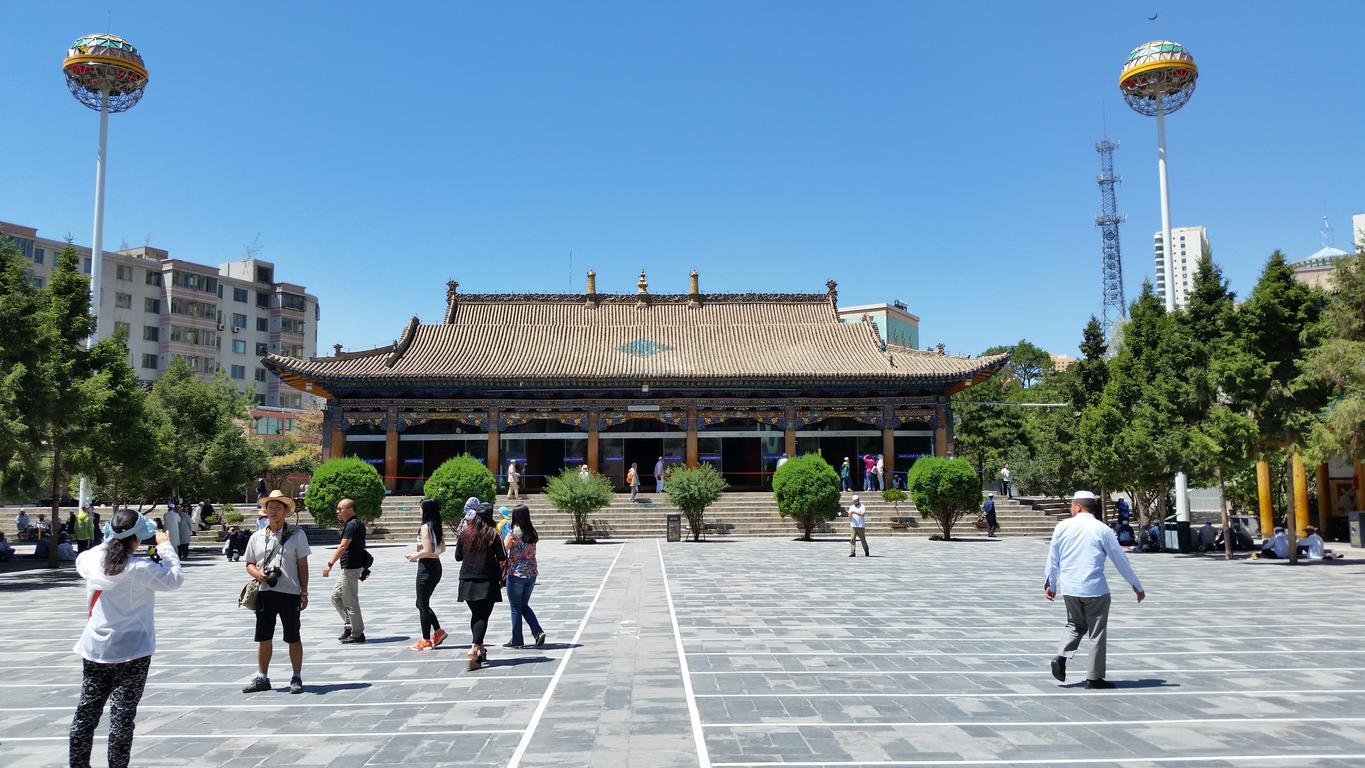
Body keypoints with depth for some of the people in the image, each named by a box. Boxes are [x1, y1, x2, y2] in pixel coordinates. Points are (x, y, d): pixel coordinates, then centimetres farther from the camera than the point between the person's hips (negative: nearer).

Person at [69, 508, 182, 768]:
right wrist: (166, 546, 0)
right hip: (132, 652, -5)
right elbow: (176, 578, -7)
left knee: (87, 710, 16)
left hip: (95, 650, 5)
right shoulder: (142, 569, -19)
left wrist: (109, 541, 16)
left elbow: (80, 561, 20)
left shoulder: (92, 559, -4)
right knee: (122, 715, 2)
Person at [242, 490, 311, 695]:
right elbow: (249, 564, 16)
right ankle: (262, 678, 24)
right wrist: (257, 573, -8)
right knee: (264, 638, 11)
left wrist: (304, 592, -4)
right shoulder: (257, 537, 10)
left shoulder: (297, 534, 0)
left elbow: (303, 565, 0)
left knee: (293, 638, 4)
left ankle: (297, 678, 14)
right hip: (264, 593, 3)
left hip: (289, 593, -3)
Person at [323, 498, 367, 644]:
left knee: (350, 601, -3)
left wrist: (330, 564, -27)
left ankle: (357, 634, 6)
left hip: (351, 568, -11)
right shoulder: (356, 524, 15)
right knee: (335, 595, 17)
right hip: (348, 567, 11)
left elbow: (343, 547, -25)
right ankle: (349, 624, 21)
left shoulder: (352, 525, -17)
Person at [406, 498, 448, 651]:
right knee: (422, 603, 18)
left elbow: (427, 551, -21)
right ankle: (438, 631, 15)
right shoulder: (437, 527, 9)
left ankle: (426, 640, 7)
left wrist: (415, 556, -4)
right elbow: (442, 549, 17)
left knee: (422, 604, 2)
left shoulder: (425, 527, -15)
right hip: (436, 566, 8)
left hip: (426, 568, -8)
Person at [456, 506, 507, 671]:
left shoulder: (465, 533, 4)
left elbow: (458, 556, 10)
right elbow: (502, 557, -6)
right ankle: (474, 650, -19)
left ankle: (480, 649, 26)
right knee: (483, 616, -3)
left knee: (475, 614, 18)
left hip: (467, 579, 4)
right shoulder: (493, 534, -5)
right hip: (487, 580, -4)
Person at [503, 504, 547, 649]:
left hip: (516, 573, -6)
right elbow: (531, 551, 7)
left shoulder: (514, 532, -14)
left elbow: (504, 549, -9)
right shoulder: (532, 532, 4)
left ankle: (516, 640, 13)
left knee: (516, 608, 6)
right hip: (532, 572, 6)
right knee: (524, 605, 19)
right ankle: (538, 631, 5)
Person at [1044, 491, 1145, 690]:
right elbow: (1121, 560, 2)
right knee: (1097, 633, 9)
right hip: (1095, 589, -3)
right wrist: (1137, 586, 14)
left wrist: (1050, 585, 18)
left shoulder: (1062, 527, 1)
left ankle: (1061, 657, 1)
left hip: (1068, 589, 3)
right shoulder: (1102, 529, -4)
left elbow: (1052, 559, 6)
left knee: (1075, 625, 21)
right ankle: (1094, 677, 14)